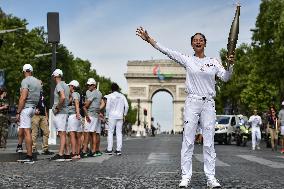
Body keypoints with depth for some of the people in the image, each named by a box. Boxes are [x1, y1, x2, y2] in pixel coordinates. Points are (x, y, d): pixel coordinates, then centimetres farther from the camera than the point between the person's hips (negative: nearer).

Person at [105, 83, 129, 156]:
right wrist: (124, 115, 12)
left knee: (110, 132, 2)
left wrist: (107, 116, 1)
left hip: (112, 116, -3)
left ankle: (109, 149, -1)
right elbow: (126, 106, 2)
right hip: (120, 117, 3)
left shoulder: (110, 96, -3)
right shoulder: (122, 96, 7)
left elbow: (108, 107, -7)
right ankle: (118, 150, 2)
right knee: (119, 133, 5)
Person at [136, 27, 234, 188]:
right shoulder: (187, 60, 4)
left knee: (209, 142, 3)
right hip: (192, 103, -1)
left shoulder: (213, 62, 8)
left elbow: (225, 78, 2)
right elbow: (167, 51, -3)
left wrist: (231, 65, -16)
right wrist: (148, 38, -11)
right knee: (188, 141, -2)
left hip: (209, 104, 1)